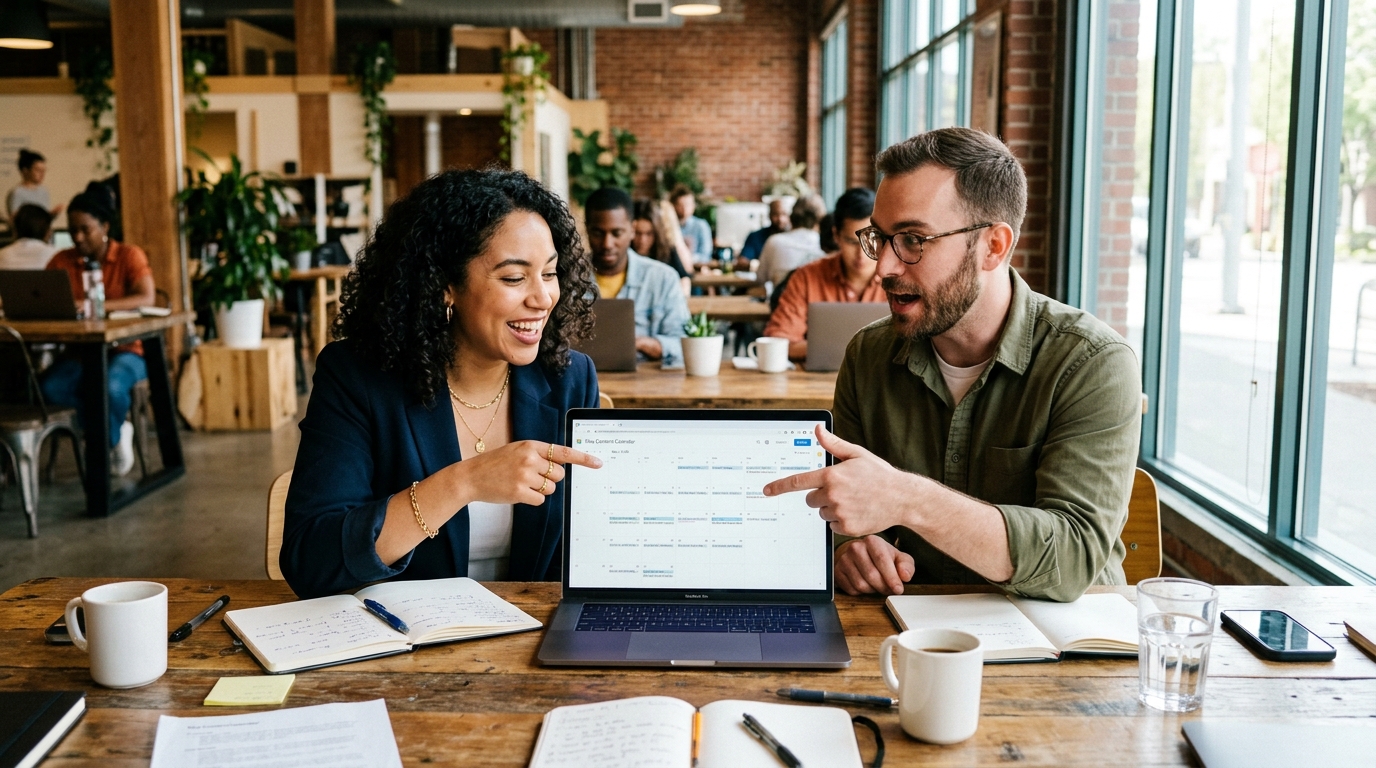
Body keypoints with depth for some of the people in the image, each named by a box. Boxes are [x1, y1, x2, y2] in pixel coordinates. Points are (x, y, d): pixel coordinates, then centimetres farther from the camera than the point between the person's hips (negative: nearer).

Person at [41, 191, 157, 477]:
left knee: (110, 387, -36)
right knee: (50, 388, -28)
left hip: (125, 350, -3)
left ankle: (107, 436, -1)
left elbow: (147, 298, -21)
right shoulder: (62, 261, 6)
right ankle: (115, 433, -5)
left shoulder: (129, 255, -5)